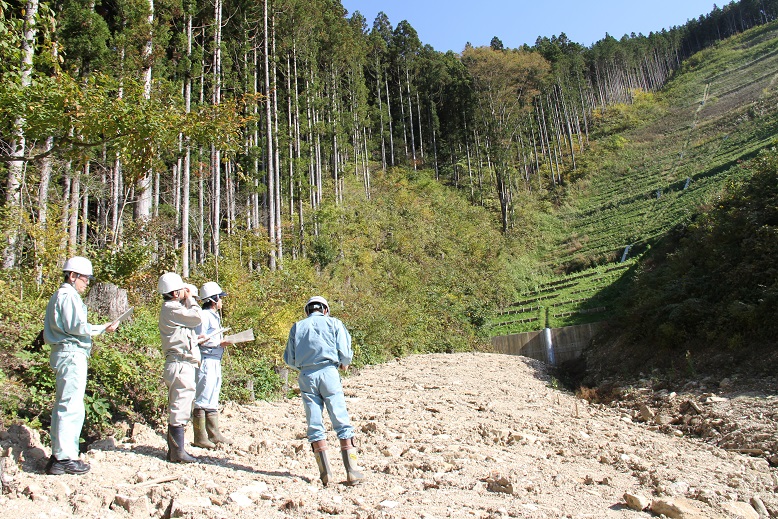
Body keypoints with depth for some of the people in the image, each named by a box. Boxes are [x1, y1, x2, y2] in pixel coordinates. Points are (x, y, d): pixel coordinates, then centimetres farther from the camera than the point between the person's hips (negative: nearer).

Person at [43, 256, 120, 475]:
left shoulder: (58, 296, 21)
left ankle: (57, 457, 19)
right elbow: (76, 326, -18)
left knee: (62, 406, 13)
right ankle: (66, 458, -5)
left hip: (62, 354, 11)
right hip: (72, 355, -11)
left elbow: (68, 325, 19)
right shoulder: (68, 296, -10)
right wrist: (104, 328, -12)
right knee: (72, 407, -8)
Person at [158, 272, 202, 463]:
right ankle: (178, 452, -3)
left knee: (176, 409, 14)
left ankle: (173, 450, 22)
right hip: (181, 365, -11)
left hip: (181, 365, 11)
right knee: (180, 409, -7)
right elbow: (197, 317, -16)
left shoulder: (172, 308, 20)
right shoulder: (171, 308, -13)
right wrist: (190, 299, -2)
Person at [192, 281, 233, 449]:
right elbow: (200, 339, -18)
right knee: (202, 400, -4)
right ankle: (200, 437, 3)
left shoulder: (215, 316, 19)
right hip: (206, 361, -10)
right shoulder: (204, 316, -11)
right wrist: (219, 343, -17)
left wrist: (224, 341, 8)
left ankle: (214, 434, 22)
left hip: (215, 361, 10)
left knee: (212, 401, 15)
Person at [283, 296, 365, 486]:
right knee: (341, 421, -1)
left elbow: (289, 359, 13)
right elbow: (345, 352, 1)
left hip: (306, 376, 2)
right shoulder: (333, 322, 10)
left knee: (314, 424, 5)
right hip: (328, 372, -2)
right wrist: (344, 364, 22)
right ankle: (352, 470, -2)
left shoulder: (297, 327, 16)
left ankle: (325, 471, 0)